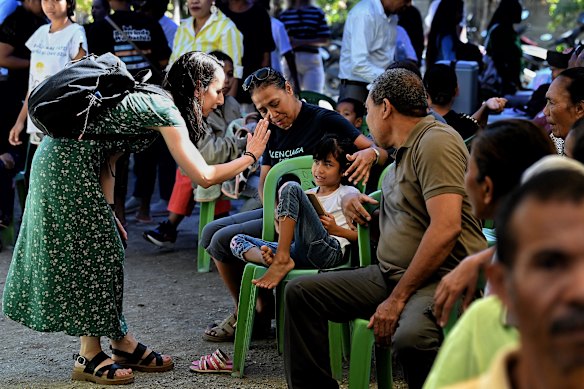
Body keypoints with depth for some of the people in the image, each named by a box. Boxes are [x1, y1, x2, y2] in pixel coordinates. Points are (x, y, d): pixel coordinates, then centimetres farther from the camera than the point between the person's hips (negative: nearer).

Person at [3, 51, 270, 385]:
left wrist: (107, 211, 13)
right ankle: (89, 358, 6)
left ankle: (123, 344, 20)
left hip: (62, 160, 10)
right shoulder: (165, 110, -15)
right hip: (68, 164, -10)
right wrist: (250, 157, -5)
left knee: (106, 253, 13)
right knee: (90, 253, -2)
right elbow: (203, 176, -18)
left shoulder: (152, 98, 13)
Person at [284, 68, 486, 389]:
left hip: (441, 278, -9)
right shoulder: (404, 148, 20)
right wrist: (353, 200, 16)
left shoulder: (435, 142, -11)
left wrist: (398, 298, -20)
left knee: (409, 337, -39)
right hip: (390, 274, 10)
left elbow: (446, 228, -22)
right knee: (301, 292, 1)